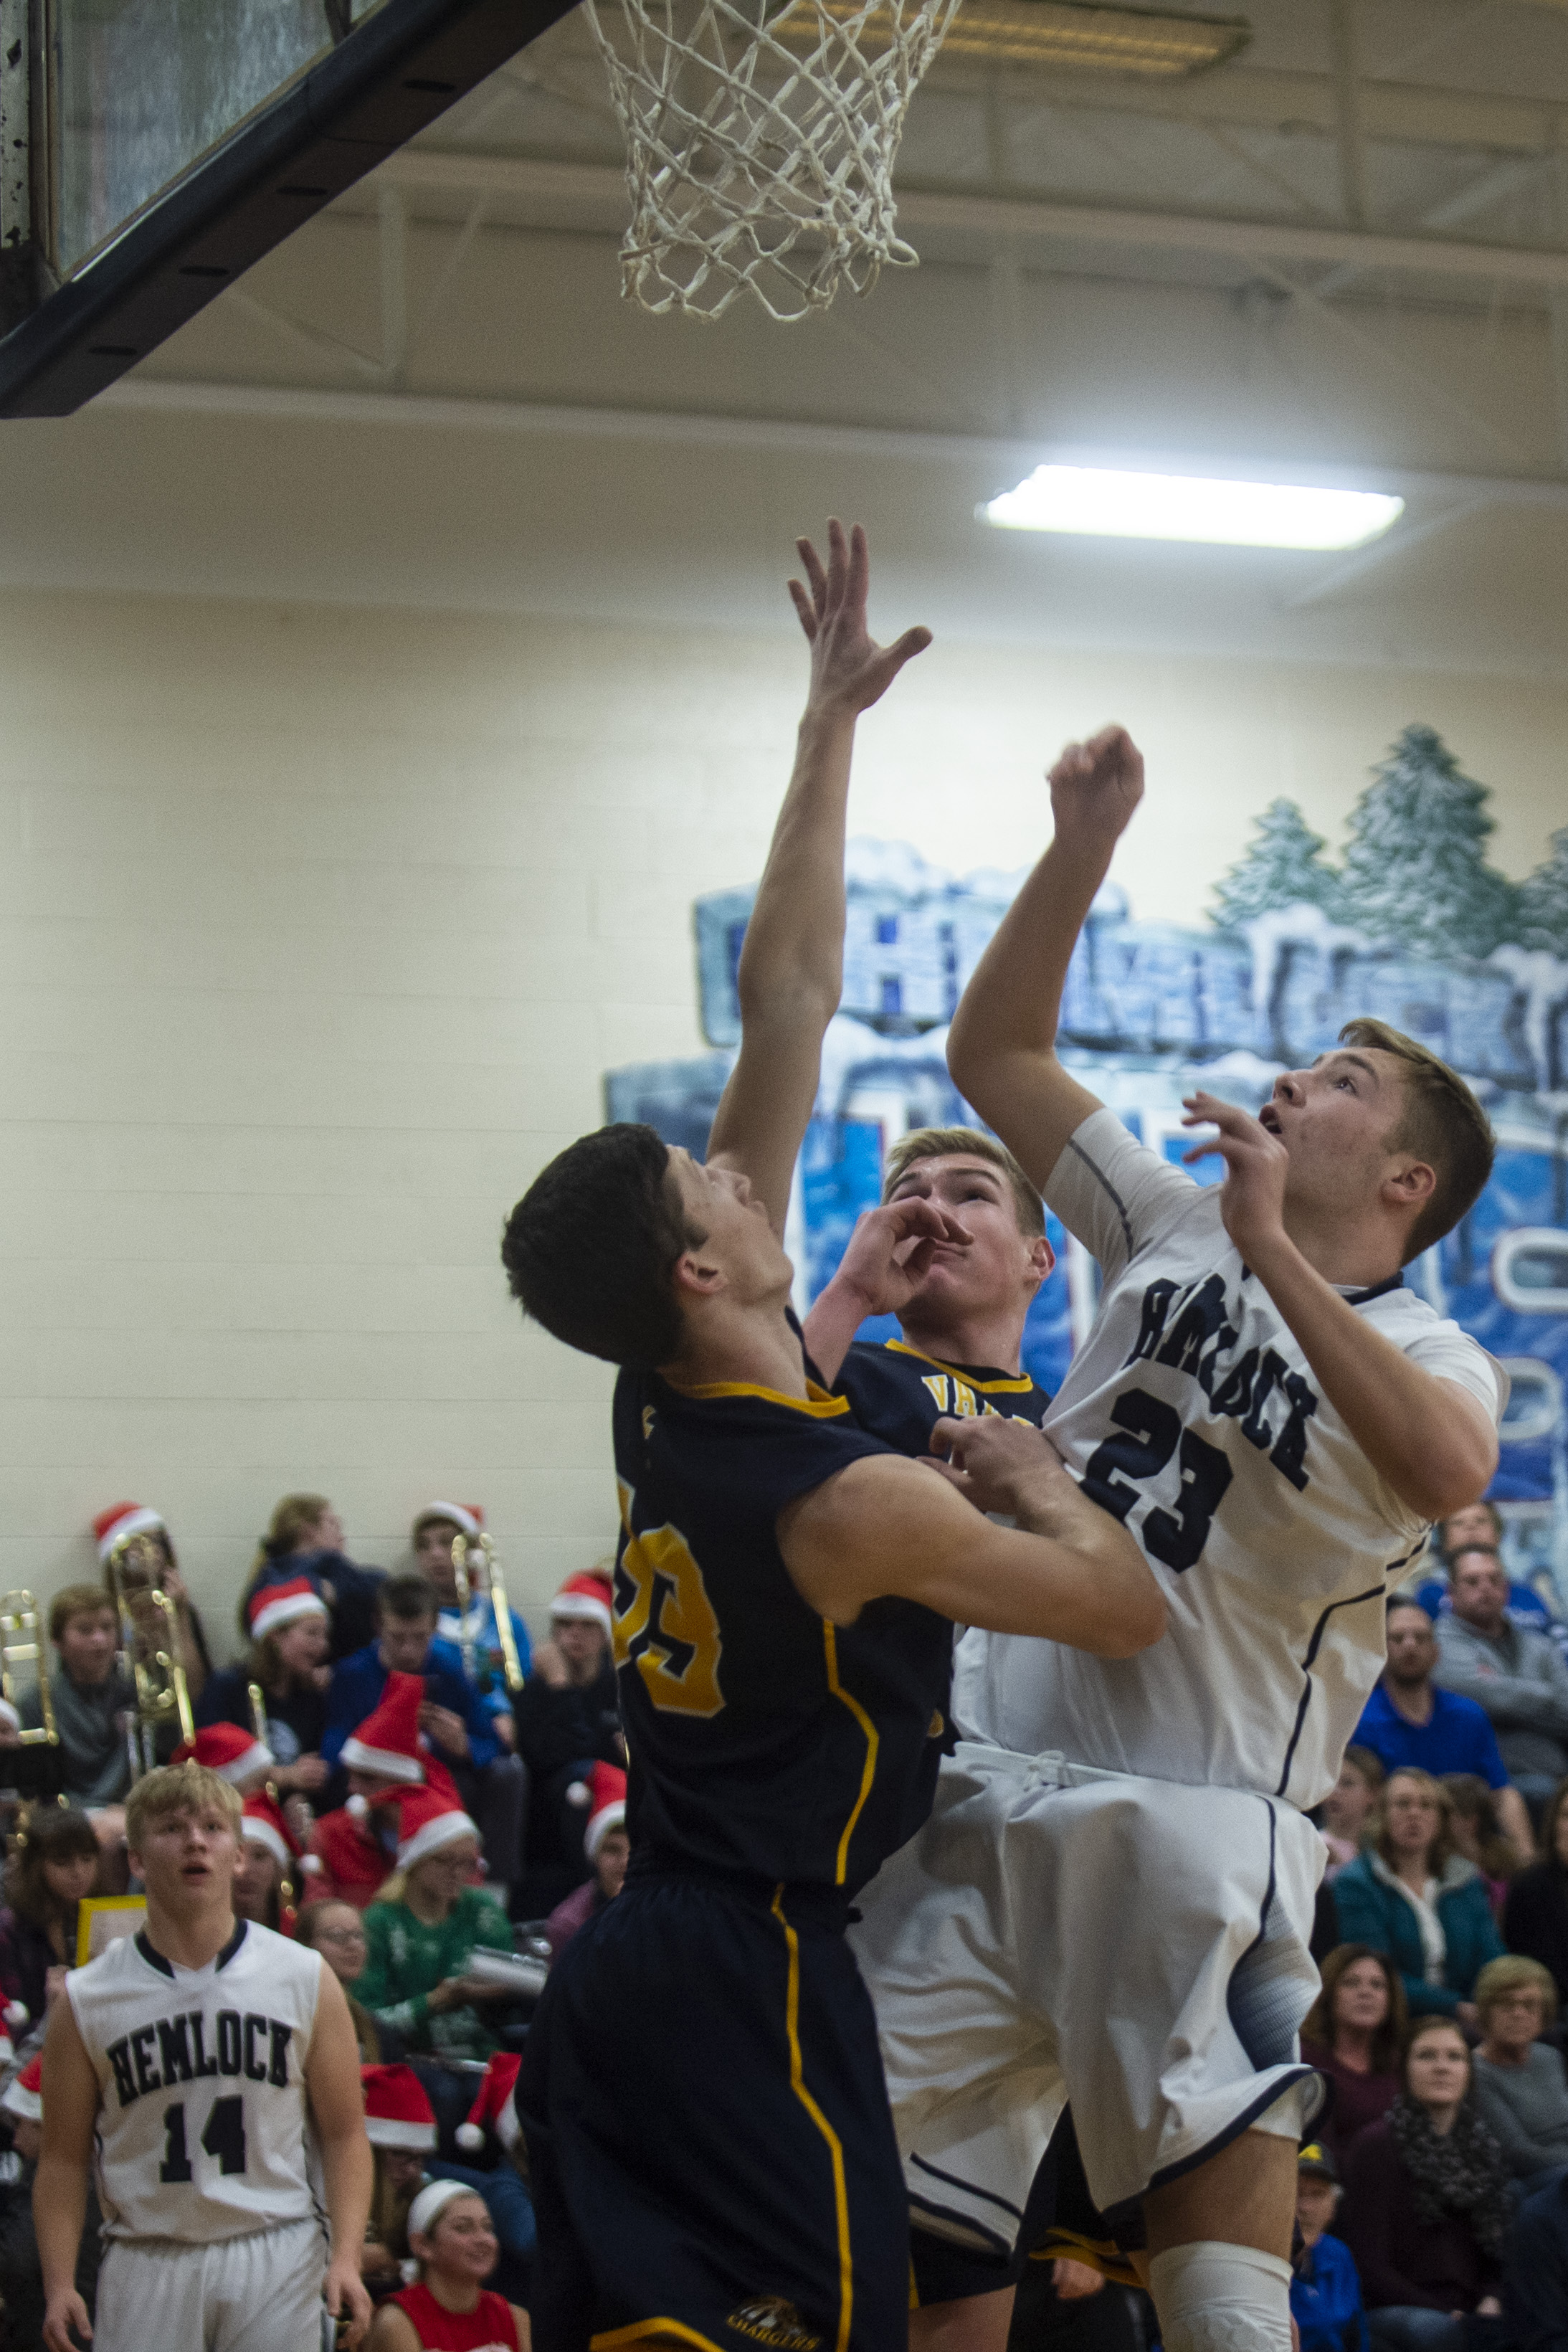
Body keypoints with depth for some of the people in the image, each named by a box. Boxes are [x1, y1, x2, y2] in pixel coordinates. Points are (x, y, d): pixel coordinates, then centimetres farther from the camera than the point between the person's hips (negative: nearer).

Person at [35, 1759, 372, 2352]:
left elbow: (344, 2135, 5)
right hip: (147, 2264, 0)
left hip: (276, 2257, 0)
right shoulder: (87, 2000, 3)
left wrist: (345, 2258, -8)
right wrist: (59, 2286, -7)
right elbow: (63, 2158, 5)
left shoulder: (305, 1980, 4)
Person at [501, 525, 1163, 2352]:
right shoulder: (849, 1501, -18)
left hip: (620, 1974, 9)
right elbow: (1129, 1612, -6)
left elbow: (788, 1003, 10)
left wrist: (828, 728, 13)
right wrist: (1037, 1478, 12)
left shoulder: (663, 1392, 5)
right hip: (752, 1979, -9)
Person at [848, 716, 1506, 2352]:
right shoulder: (1175, 1232, 16)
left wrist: (1271, 1250, -25)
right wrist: (1083, 847, 5)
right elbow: (993, 1051, 17)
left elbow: (1447, 1473, -25)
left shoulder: (1423, 1352, 0)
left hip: (1196, 1820, -5)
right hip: (989, 1781, 5)